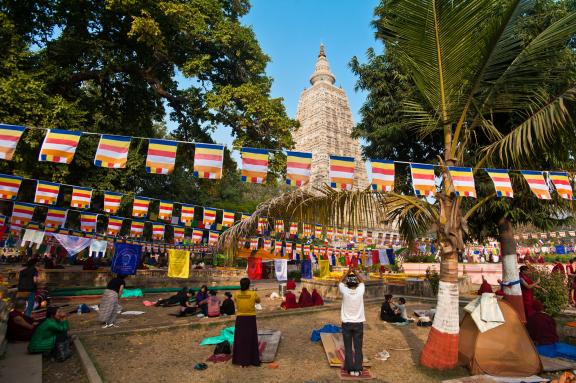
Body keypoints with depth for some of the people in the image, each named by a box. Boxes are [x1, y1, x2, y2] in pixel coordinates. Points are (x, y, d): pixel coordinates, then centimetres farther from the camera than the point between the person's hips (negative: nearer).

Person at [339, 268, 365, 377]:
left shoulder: (345, 291, -15)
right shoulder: (360, 291, -13)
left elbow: (341, 281, 5)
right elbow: (362, 281, 8)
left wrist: (348, 271, 7)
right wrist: (355, 272, 10)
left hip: (346, 323, -1)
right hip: (358, 323, 1)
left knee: (348, 348, 8)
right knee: (358, 348, 9)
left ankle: (350, 369, 14)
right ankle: (357, 369, 15)